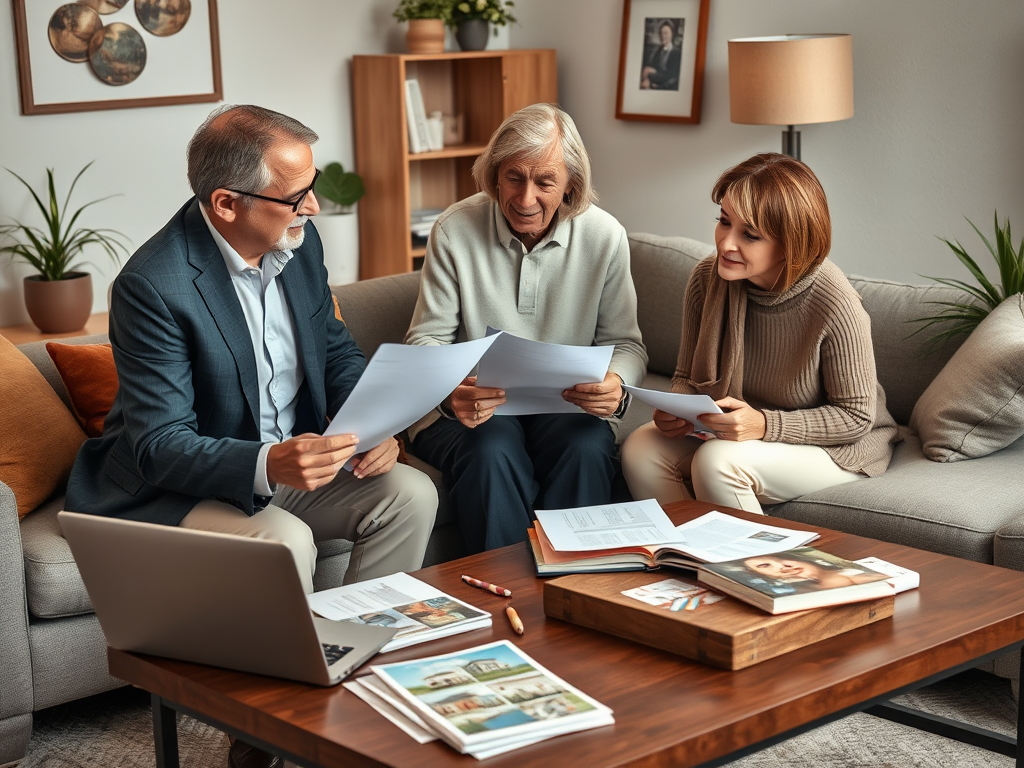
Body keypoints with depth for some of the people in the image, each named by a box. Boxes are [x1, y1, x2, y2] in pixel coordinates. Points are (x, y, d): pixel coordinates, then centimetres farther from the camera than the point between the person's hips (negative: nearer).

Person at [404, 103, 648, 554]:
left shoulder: (604, 237, -3)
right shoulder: (455, 231, -8)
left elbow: (625, 344, 2)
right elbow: (426, 340, -4)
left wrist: (616, 387, -23)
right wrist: (448, 393, -28)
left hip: (565, 405, 1)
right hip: (471, 409, -1)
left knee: (587, 448, -31)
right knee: (493, 452, -33)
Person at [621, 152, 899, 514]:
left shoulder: (836, 306, -26)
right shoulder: (707, 278, -10)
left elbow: (856, 417, -17)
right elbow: (688, 378, 5)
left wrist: (764, 425, -29)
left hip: (835, 447, -5)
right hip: (734, 430, 5)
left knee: (717, 461, -31)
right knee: (641, 450, -18)